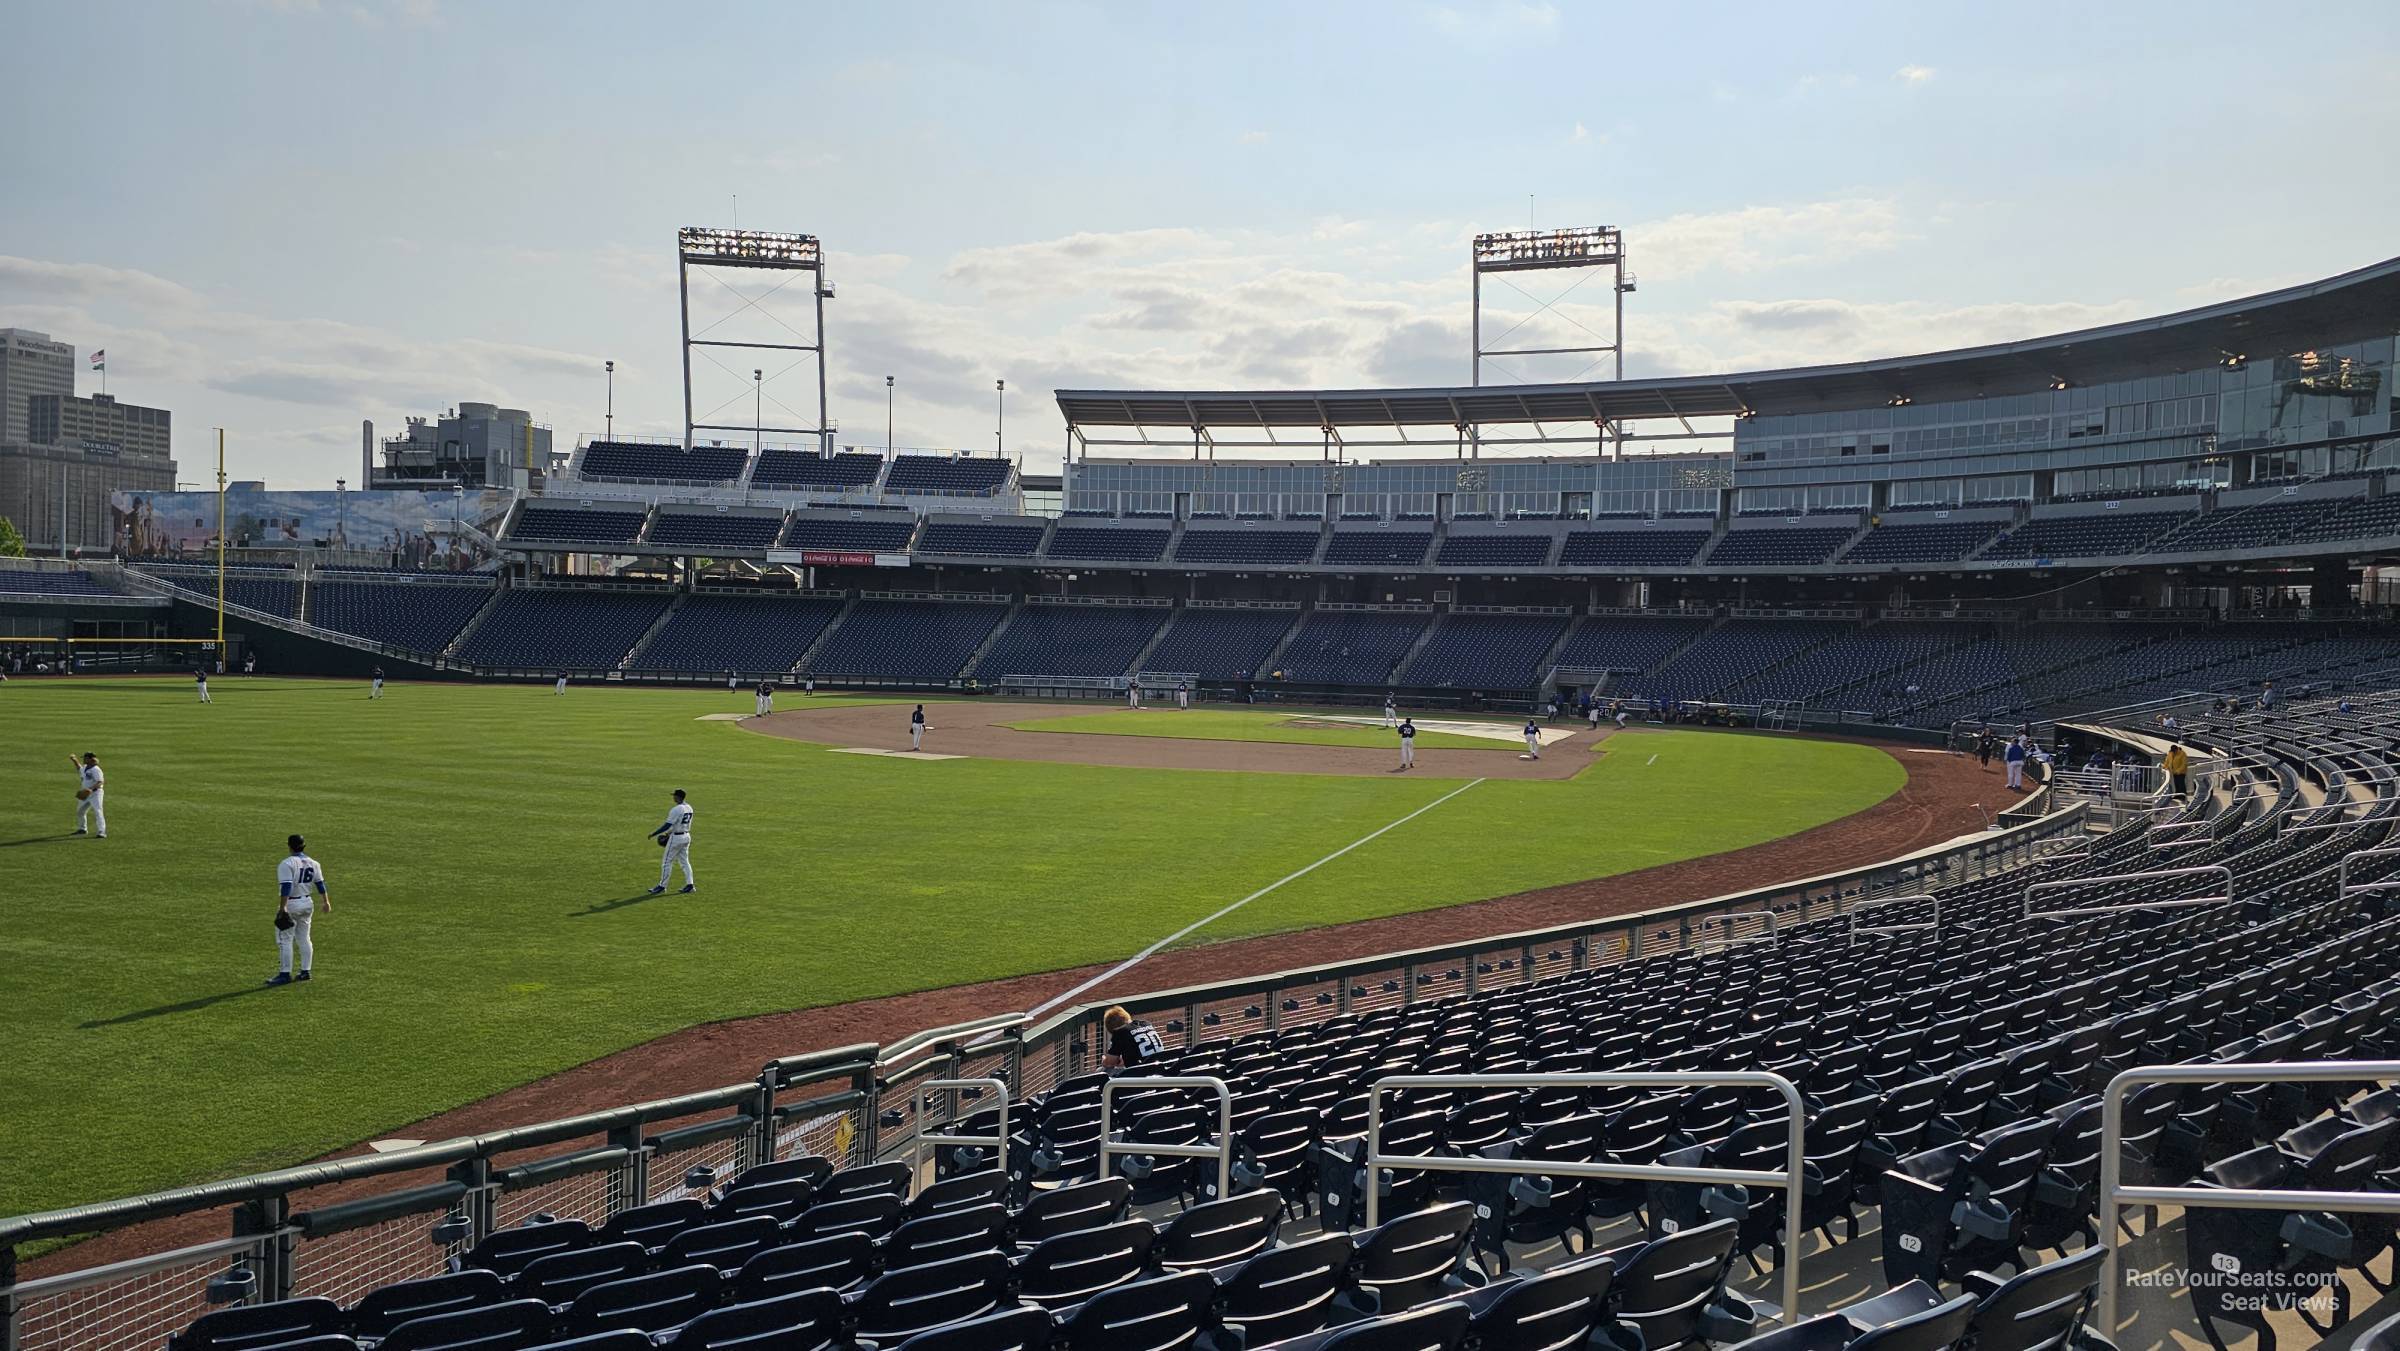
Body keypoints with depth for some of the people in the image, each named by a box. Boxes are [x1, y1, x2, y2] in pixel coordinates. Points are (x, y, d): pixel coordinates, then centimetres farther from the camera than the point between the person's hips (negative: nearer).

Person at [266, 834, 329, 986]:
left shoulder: (287, 864, -15)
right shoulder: (314, 864, 6)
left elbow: (286, 887, -22)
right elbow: (320, 884, 9)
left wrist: (282, 908, -22)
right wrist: (326, 901, 16)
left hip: (290, 905, -7)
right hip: (308, 903, 7)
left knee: (285, 940, -2)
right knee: (304, 938, 14)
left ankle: (285, 975, -3)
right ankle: (305, 972, 16)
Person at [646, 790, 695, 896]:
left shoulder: (676, 810, -21)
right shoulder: (689, 808, 7)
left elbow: (667, 825, -22)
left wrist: (653, 834, -15)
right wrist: (670, 832, 24)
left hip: (676, 838, -8)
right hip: (686, 836, 8)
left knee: (667, 862, 2)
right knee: (684, 861, 13)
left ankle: (662, 886, 7)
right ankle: (690, 885, 10)